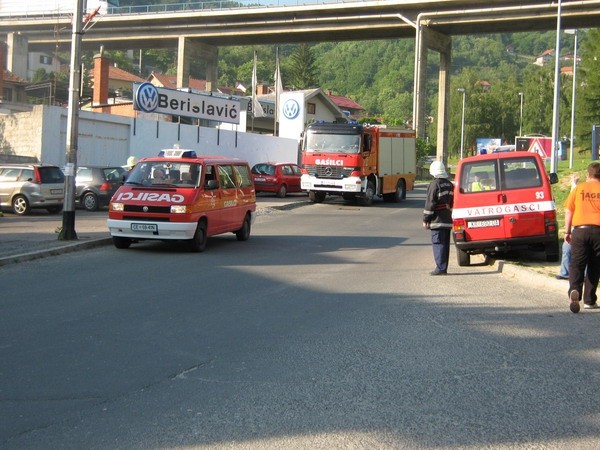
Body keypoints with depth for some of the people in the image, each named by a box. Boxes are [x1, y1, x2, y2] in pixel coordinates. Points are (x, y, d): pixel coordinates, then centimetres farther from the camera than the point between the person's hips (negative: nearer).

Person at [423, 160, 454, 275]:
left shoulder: (434, 184, -12)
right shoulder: (450, 184, 13)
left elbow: (430, 203, -13)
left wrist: (426, 219, -8)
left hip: (437, 220, -8)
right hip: (448, 220, 8)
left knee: (438, 244, -7)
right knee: (445, 244, 11)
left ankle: (440, 268, -10)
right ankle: (443, 268, 16)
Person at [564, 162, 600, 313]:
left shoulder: (579, 189, 7)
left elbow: (568, 211, 6)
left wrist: (567, 231, 13)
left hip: (579, 229, 0)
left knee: (576, 264, 0)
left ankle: (574, 290, -26)